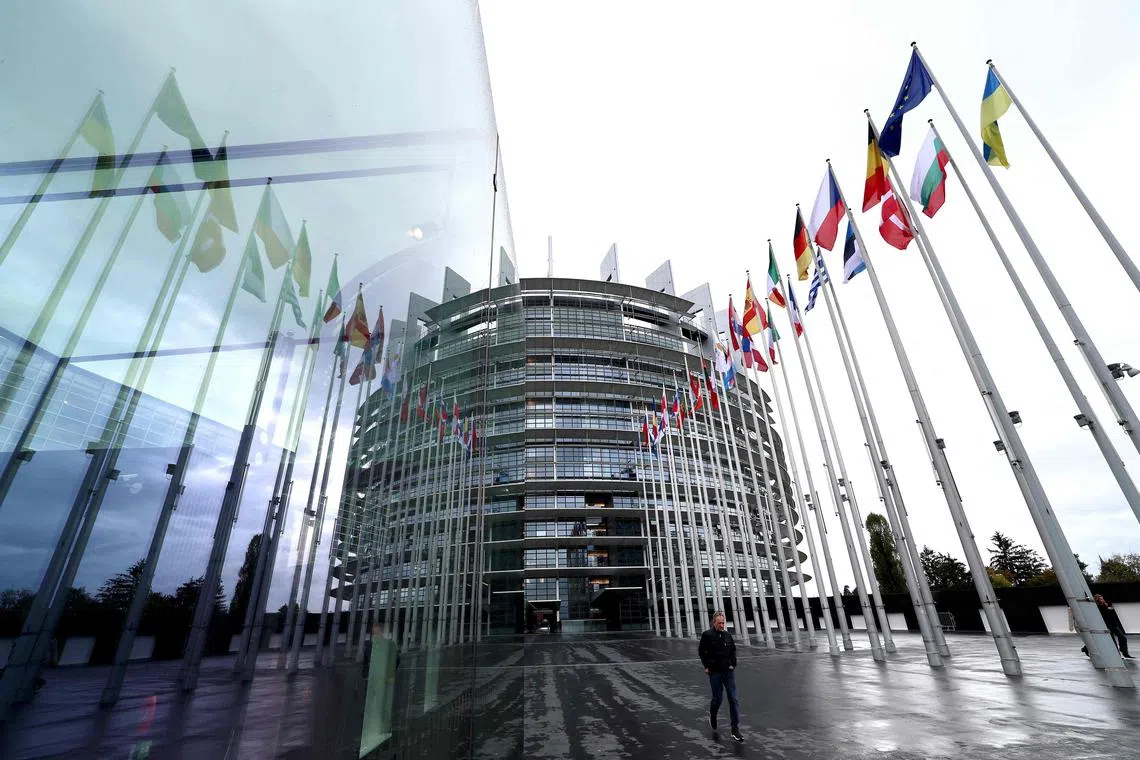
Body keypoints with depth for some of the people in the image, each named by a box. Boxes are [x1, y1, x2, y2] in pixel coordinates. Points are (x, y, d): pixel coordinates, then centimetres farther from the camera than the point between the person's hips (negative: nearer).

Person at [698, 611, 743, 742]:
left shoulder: (728, 635, 3)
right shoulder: (707, 635, -9)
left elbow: (733, 650, 17)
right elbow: (701, 652, -2)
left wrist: (733, 664, 8)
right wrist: (707, 666, -4)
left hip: (729, 672, 3)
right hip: (715, 673, -3)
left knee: (733, 700, -1)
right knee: (717, 699, 6)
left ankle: (735, 730, 5)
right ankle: (712, 717, 37)